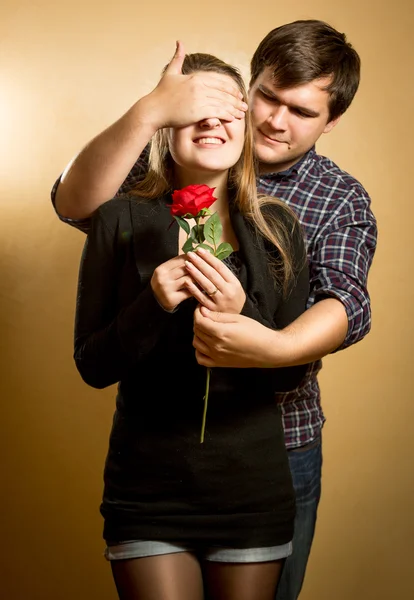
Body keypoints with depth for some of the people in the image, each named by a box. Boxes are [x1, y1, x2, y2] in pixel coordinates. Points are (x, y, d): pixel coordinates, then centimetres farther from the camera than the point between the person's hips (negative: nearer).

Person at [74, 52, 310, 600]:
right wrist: (153, 304, -21)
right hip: (149, 494, -2)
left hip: (254, 492, 2)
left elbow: (293, 372, 0)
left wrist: (242, 312, -19)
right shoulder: (121, 220, -5)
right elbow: (92, 367, -4)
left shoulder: (277, 227, 0)